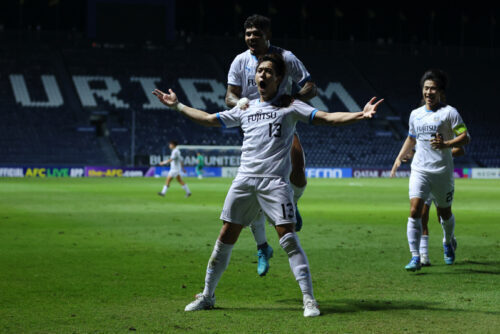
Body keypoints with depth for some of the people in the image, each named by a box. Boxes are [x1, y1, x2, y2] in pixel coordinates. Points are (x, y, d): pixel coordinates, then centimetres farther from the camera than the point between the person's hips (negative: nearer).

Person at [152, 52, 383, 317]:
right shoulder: (245, 109, 17)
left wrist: (360, 115, -19)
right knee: (226, 238, 5)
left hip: (275, 182, -4)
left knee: (288, 237, -14)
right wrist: (177, 106, 30)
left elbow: (328, 118, -5)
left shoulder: (289, 107, 4)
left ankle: (309, 299, -10)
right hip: (244, 180, 4)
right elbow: (209, 119, 28)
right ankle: (207, 296, 16)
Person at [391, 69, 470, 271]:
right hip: (419, 170, 3)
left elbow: (464, 138, -10)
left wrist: (446, 144, -27)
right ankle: (415, 258, -14)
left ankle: (448, 242, 44)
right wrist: (399, 158, 19)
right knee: (414, 211, -14)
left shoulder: (449, 112, -4)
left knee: (445, 213, 12)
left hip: (442, 171, -3)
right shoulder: (415, 114, 11)